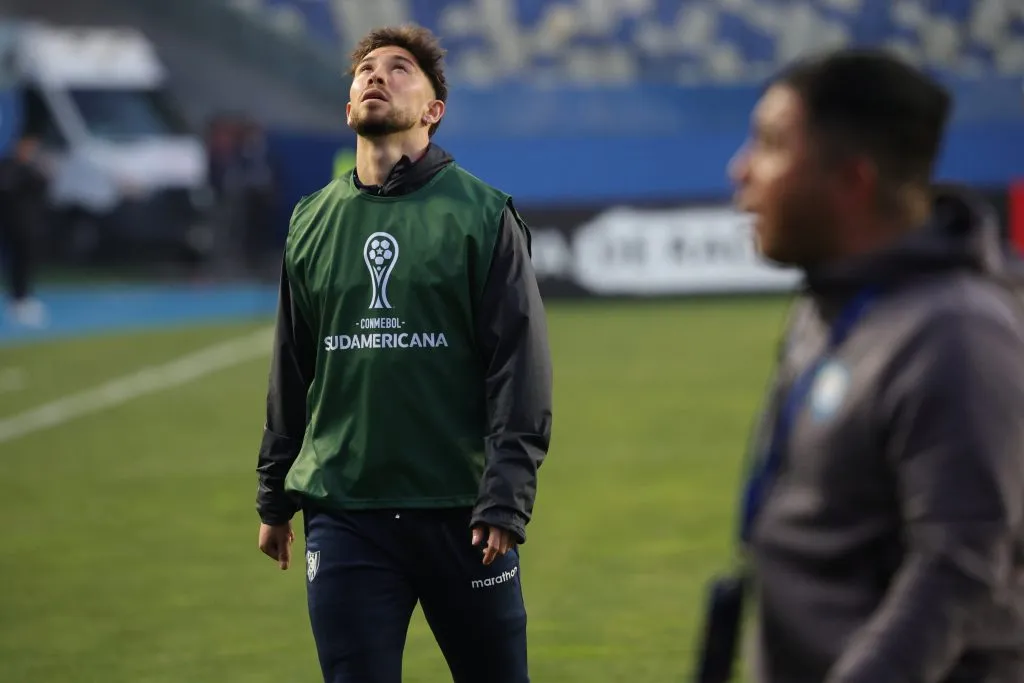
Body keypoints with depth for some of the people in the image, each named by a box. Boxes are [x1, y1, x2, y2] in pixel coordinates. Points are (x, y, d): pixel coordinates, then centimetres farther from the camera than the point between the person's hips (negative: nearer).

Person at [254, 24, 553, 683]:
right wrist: (275, 497, 16)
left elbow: (520, 367, -7)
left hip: (461, 515, -3)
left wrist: (506, 501, -15)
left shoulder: (484, 215, -2)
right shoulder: (313, 221, 10)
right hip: (344, 516, 3)